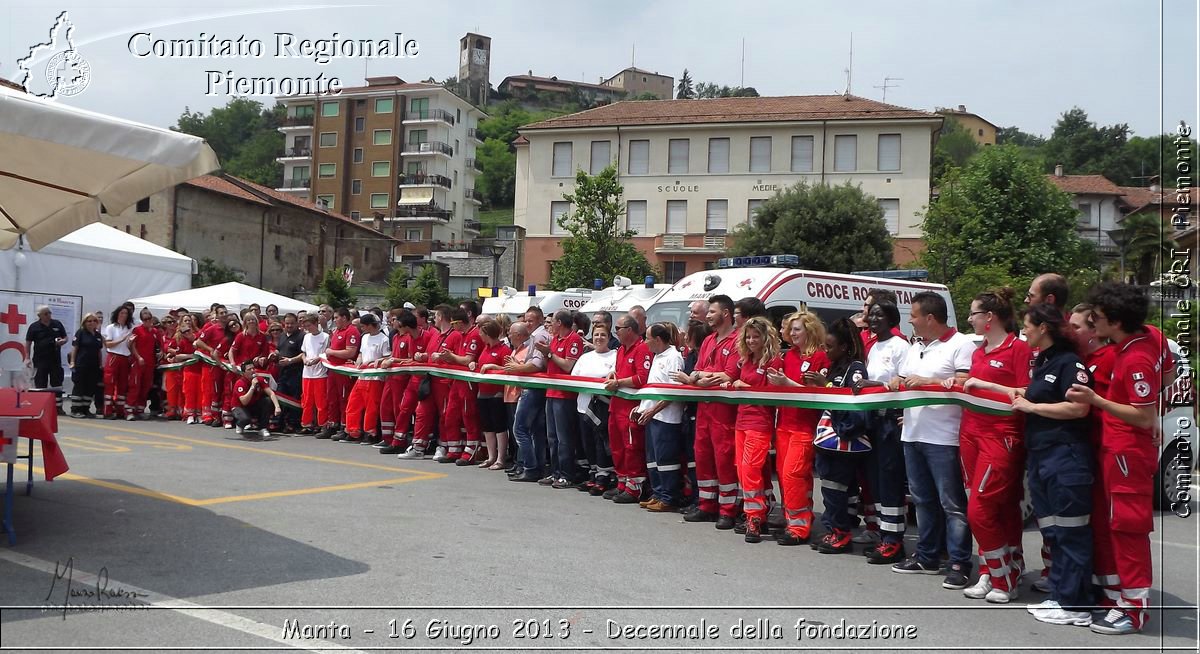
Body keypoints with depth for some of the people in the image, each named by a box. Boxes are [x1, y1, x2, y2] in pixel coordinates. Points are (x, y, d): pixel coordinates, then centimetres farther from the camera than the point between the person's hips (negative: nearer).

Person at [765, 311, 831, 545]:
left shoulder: (820, 357, -8)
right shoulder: (789, 355, 12)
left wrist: (787, 382, -18)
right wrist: (775, 379, 0)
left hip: (804, 426, -7)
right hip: (784, 422, 7)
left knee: (792, 473, -10)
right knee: (784, 473, 7)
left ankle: (799, 527, -3)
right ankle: (791, 520, 17)